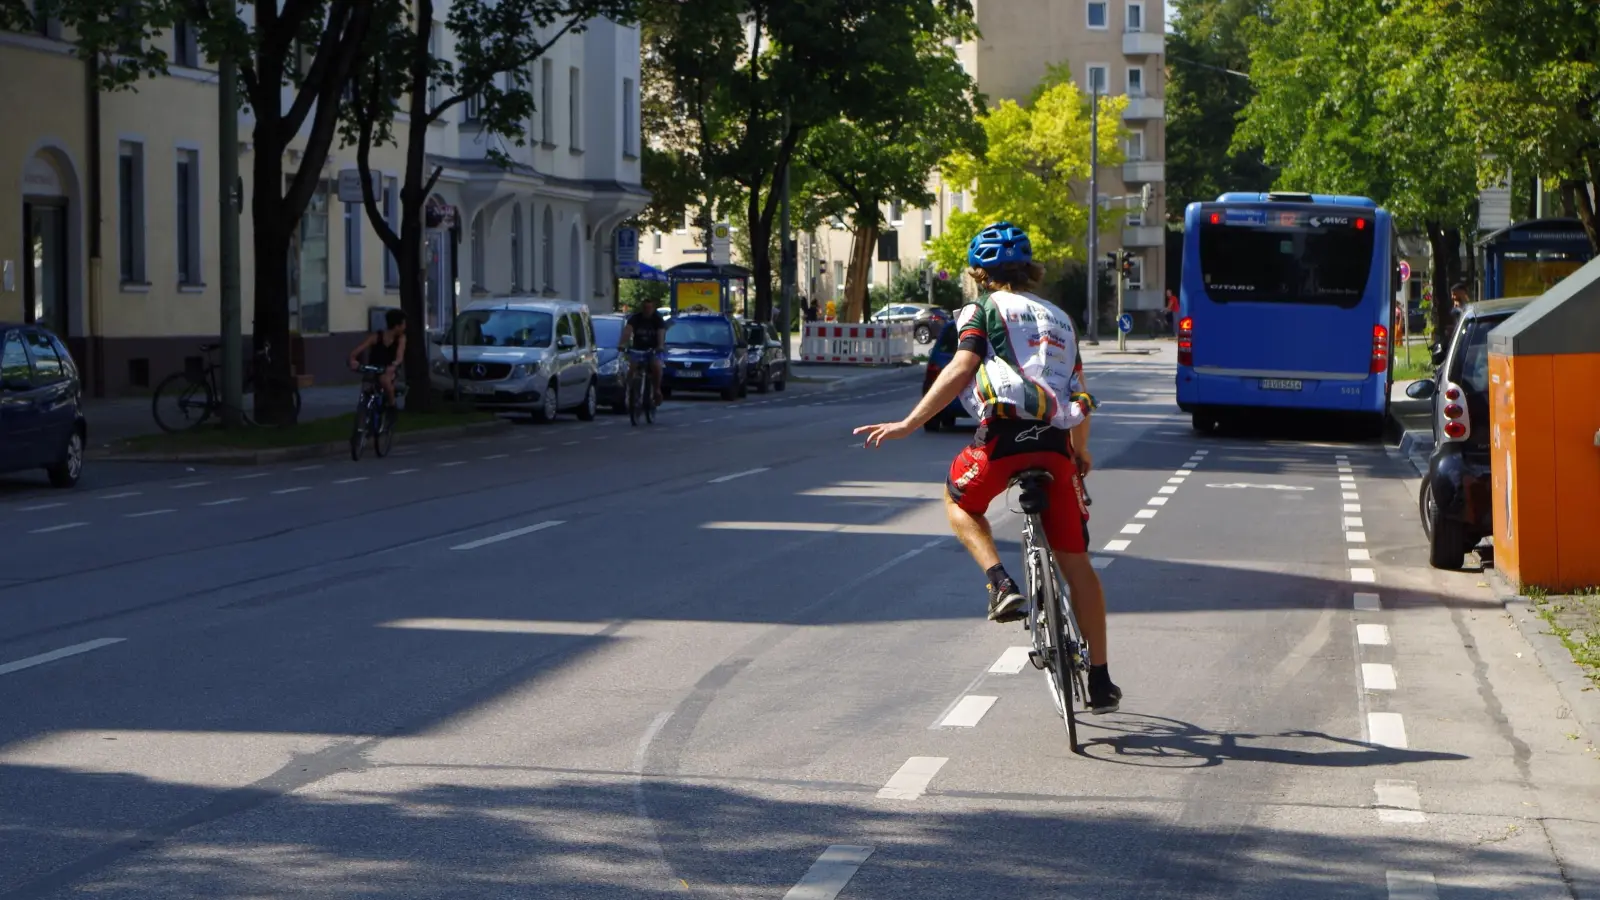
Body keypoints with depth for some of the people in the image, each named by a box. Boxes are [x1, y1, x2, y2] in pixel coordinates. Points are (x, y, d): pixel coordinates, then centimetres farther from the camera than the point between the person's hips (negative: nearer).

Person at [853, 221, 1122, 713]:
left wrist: (908, 424, -7)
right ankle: (1099, 680, 10)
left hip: (1005, 434, -4)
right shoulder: (1060, 319, 25)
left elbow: (960, 370, -7)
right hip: (1055, 442, 4)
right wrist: (1080, 453, 40)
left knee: (959, 501, 27)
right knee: (1075, 561, 10)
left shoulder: (985, 309, 8)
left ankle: (1001, 585, 2)